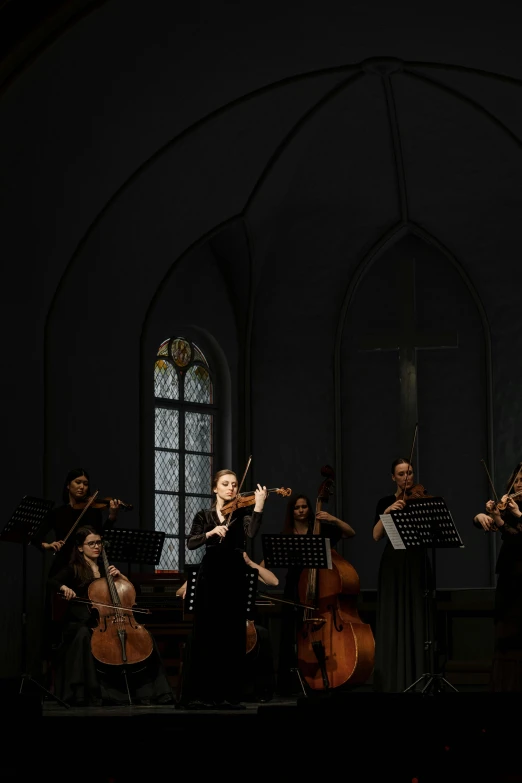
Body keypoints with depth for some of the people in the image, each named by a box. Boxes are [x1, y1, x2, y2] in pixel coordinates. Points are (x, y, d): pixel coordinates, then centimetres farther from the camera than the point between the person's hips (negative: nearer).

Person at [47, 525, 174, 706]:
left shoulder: (105, 566, 17)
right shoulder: (74, 569, 4)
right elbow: (52, 582, -13)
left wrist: (119, 576, 0)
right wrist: (64, 587, -34)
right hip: (81, 623, -4)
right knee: (83, 636, -40)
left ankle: (146, 690, -12)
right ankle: (86, 694, -36)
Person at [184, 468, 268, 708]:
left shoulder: (242, 512, 7)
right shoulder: (204, 515, 10)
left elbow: (252, 533, -14)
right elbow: (191, 543, -4)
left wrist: (259, 505, -24)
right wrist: (211, 532, -20)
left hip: (234, 577, 0)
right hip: (209, 577, 0)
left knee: (233, 637, -1)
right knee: (205, 636, -1)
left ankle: (230, 695, 2)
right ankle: (202, 693, 3)